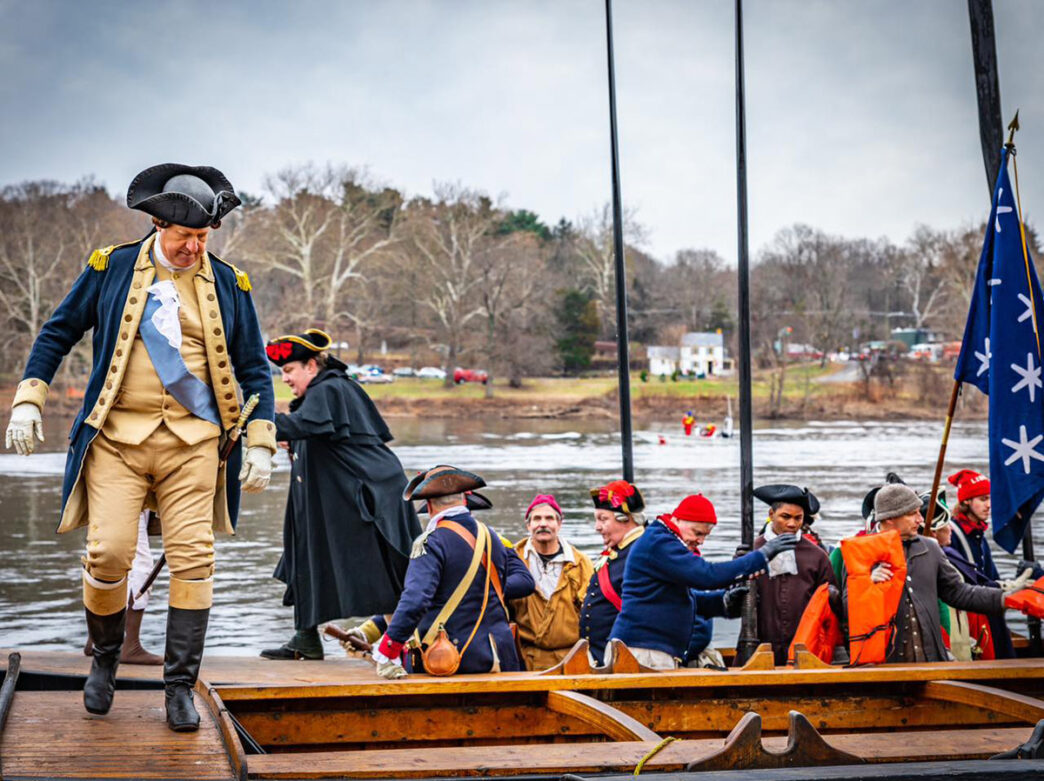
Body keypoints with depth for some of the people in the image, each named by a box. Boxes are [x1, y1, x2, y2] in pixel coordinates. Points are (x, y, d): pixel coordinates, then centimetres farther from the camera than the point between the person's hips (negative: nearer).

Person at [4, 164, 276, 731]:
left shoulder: (228, 285, 8)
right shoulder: (111, 268, 5)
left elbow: (253, 369, 13)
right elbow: (58, 333, 13)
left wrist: (260, 444, 6)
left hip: (193, 442, 1)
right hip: (116, 437, -1)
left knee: (193, 558, -7)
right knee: (108, 554, -10)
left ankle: (180, 686, 4)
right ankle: (105, 657, 18)